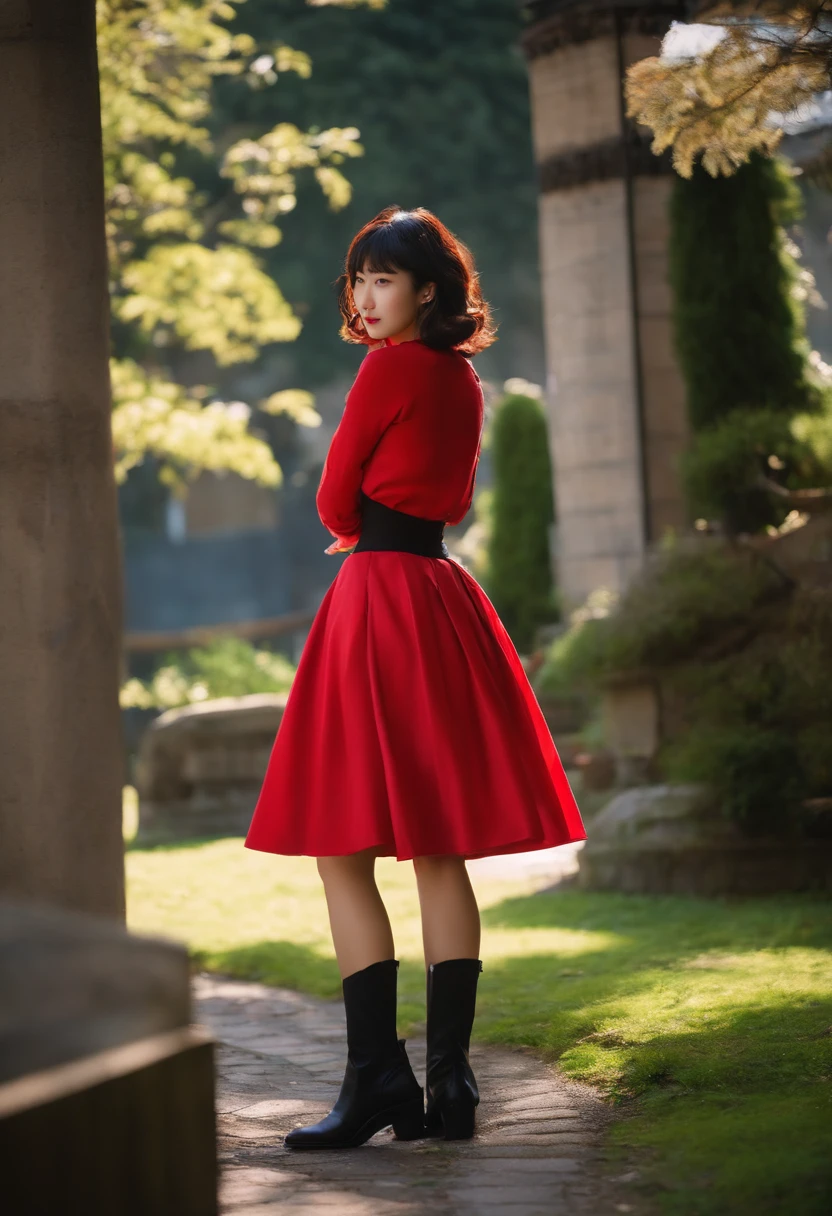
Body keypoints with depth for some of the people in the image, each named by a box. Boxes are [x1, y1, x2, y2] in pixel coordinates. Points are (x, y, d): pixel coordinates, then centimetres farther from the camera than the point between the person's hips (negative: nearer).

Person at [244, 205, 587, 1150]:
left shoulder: (391, 367, -9)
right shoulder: (461, 380, 15)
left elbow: (334, 501, -2)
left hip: (381, 604, -9)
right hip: (444, 601, 9)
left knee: (344, 851, -7)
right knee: (439, 853, 6)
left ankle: (377, 1079, -11)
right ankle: (449, 1081, 5)